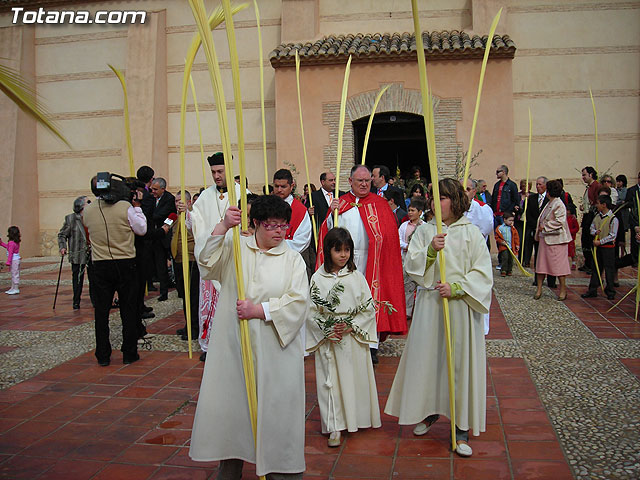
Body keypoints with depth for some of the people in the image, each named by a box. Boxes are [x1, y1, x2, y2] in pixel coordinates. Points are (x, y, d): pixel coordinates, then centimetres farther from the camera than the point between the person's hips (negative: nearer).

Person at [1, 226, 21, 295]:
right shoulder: (17, 242, 8)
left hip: (14, 260, -10)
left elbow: (10, 253, -21)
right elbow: (8, 247, 25)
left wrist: (8, 262, -20)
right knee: (14, 275, 15)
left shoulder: (11, 243, -18)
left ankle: (16, 289, 2)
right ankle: (13, 288, 23)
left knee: (14, 274, -3)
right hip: (17, 259, 10)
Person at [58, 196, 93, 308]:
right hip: (78, 256, -2)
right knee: (77, 279, 7)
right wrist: (62, 247, -11)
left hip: (92, 255, 2)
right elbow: (62, 235, 2)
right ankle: (76, 302, 20)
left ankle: (95, 301, 17)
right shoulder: (70, 219, -2)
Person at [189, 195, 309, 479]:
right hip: (232, 345, 2)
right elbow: (206, 262, -11)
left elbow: (298, 301, -7)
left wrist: (259, 310, -15)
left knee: (276, 406, 3)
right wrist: (223, 226, -22)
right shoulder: (234, 247, 6)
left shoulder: (292, 259, 3)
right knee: (231, 401, 8)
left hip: (275, 349, -1)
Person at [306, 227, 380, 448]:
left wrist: (350, 326, -11)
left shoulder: (357, 277, 2)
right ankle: (334, 427, 8)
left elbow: (369, 309, 2)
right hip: (328, 341, -1)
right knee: (330, 382, 1)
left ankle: (356, 419, 25)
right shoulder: (318, 278, 0)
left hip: (354, 340, 1)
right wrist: (327, 331, -12)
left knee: (355, 378, 7)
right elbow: (311, 312, -1)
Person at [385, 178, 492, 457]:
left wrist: (456, 288, -16)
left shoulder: (471, 233, -1)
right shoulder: (424, 231, 6)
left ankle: (462, 429, 10)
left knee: (461, 361, 0)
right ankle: (430, 413, 30)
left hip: (461, 306, -2)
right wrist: (430, 251, -17)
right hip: (430, 303, 2)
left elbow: (483, 273, -3)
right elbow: (411, 265, 0)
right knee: (427, 357, 8)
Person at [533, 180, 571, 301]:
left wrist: (545, 226, -14)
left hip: (555, 239, -9)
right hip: (544, 238, 9)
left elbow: (559, 222, -19)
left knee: (558, 263, -1)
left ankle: (563, 289, 11)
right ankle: (539, 289, 12)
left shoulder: (559, 205, -13)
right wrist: (539, 229, 13)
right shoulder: (549, 204, 14)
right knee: (541, 263, 7)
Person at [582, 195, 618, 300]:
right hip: (597, 246, 6)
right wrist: (595, 232, -8)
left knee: (609, 269, 2)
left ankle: (610, 291, 13)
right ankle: (592, 290, 16)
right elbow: (592, 228, 14)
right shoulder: (597, 216, 7)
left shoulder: (613, 219, -13)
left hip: (608, 247, -6)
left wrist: (600, 242, -16)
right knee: (596, 268, 10)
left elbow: (612, 236, -14)